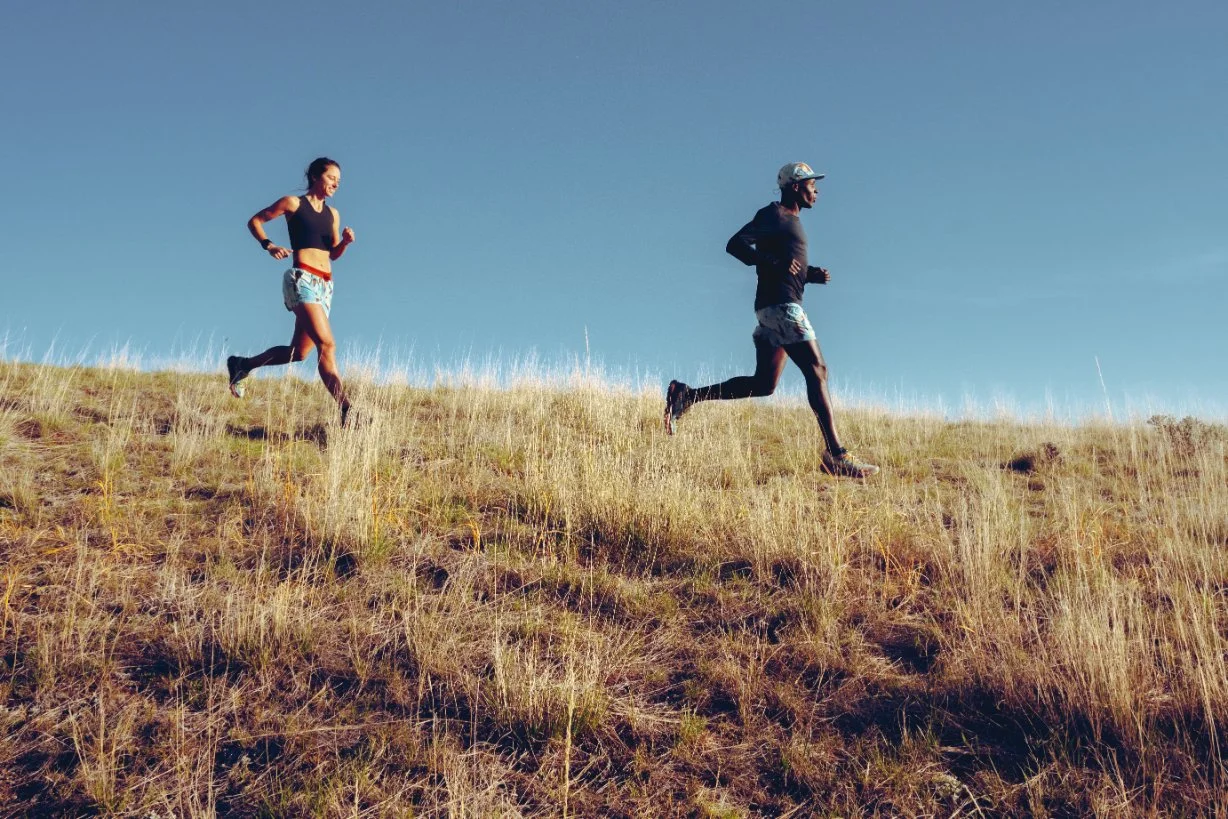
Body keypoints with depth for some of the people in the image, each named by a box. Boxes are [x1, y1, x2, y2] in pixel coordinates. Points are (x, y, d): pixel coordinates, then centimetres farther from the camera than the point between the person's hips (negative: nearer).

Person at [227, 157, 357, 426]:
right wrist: (269, 245, -4)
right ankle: (345, 410, -27)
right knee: (327, 345, -21)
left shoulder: (333, 214, 19)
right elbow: (255, 221, 11)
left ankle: (241, 365, 31)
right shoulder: (293, 203, 4)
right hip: (302, 279, -7)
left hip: (325, 285, 7)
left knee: (298, 352, 9)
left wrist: (345, 242, 1)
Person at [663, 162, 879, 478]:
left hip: (774, 309, 10)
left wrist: (813, 275, 11)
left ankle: (686, 395, 9)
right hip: (781, 304, -10)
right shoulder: (773, 214, -4)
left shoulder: (792, 220, 25)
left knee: (763, 384, 7)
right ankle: (836, 455, -15)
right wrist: (775, 262, -24)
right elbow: (735, 244, -15)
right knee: (817, 370, -13)